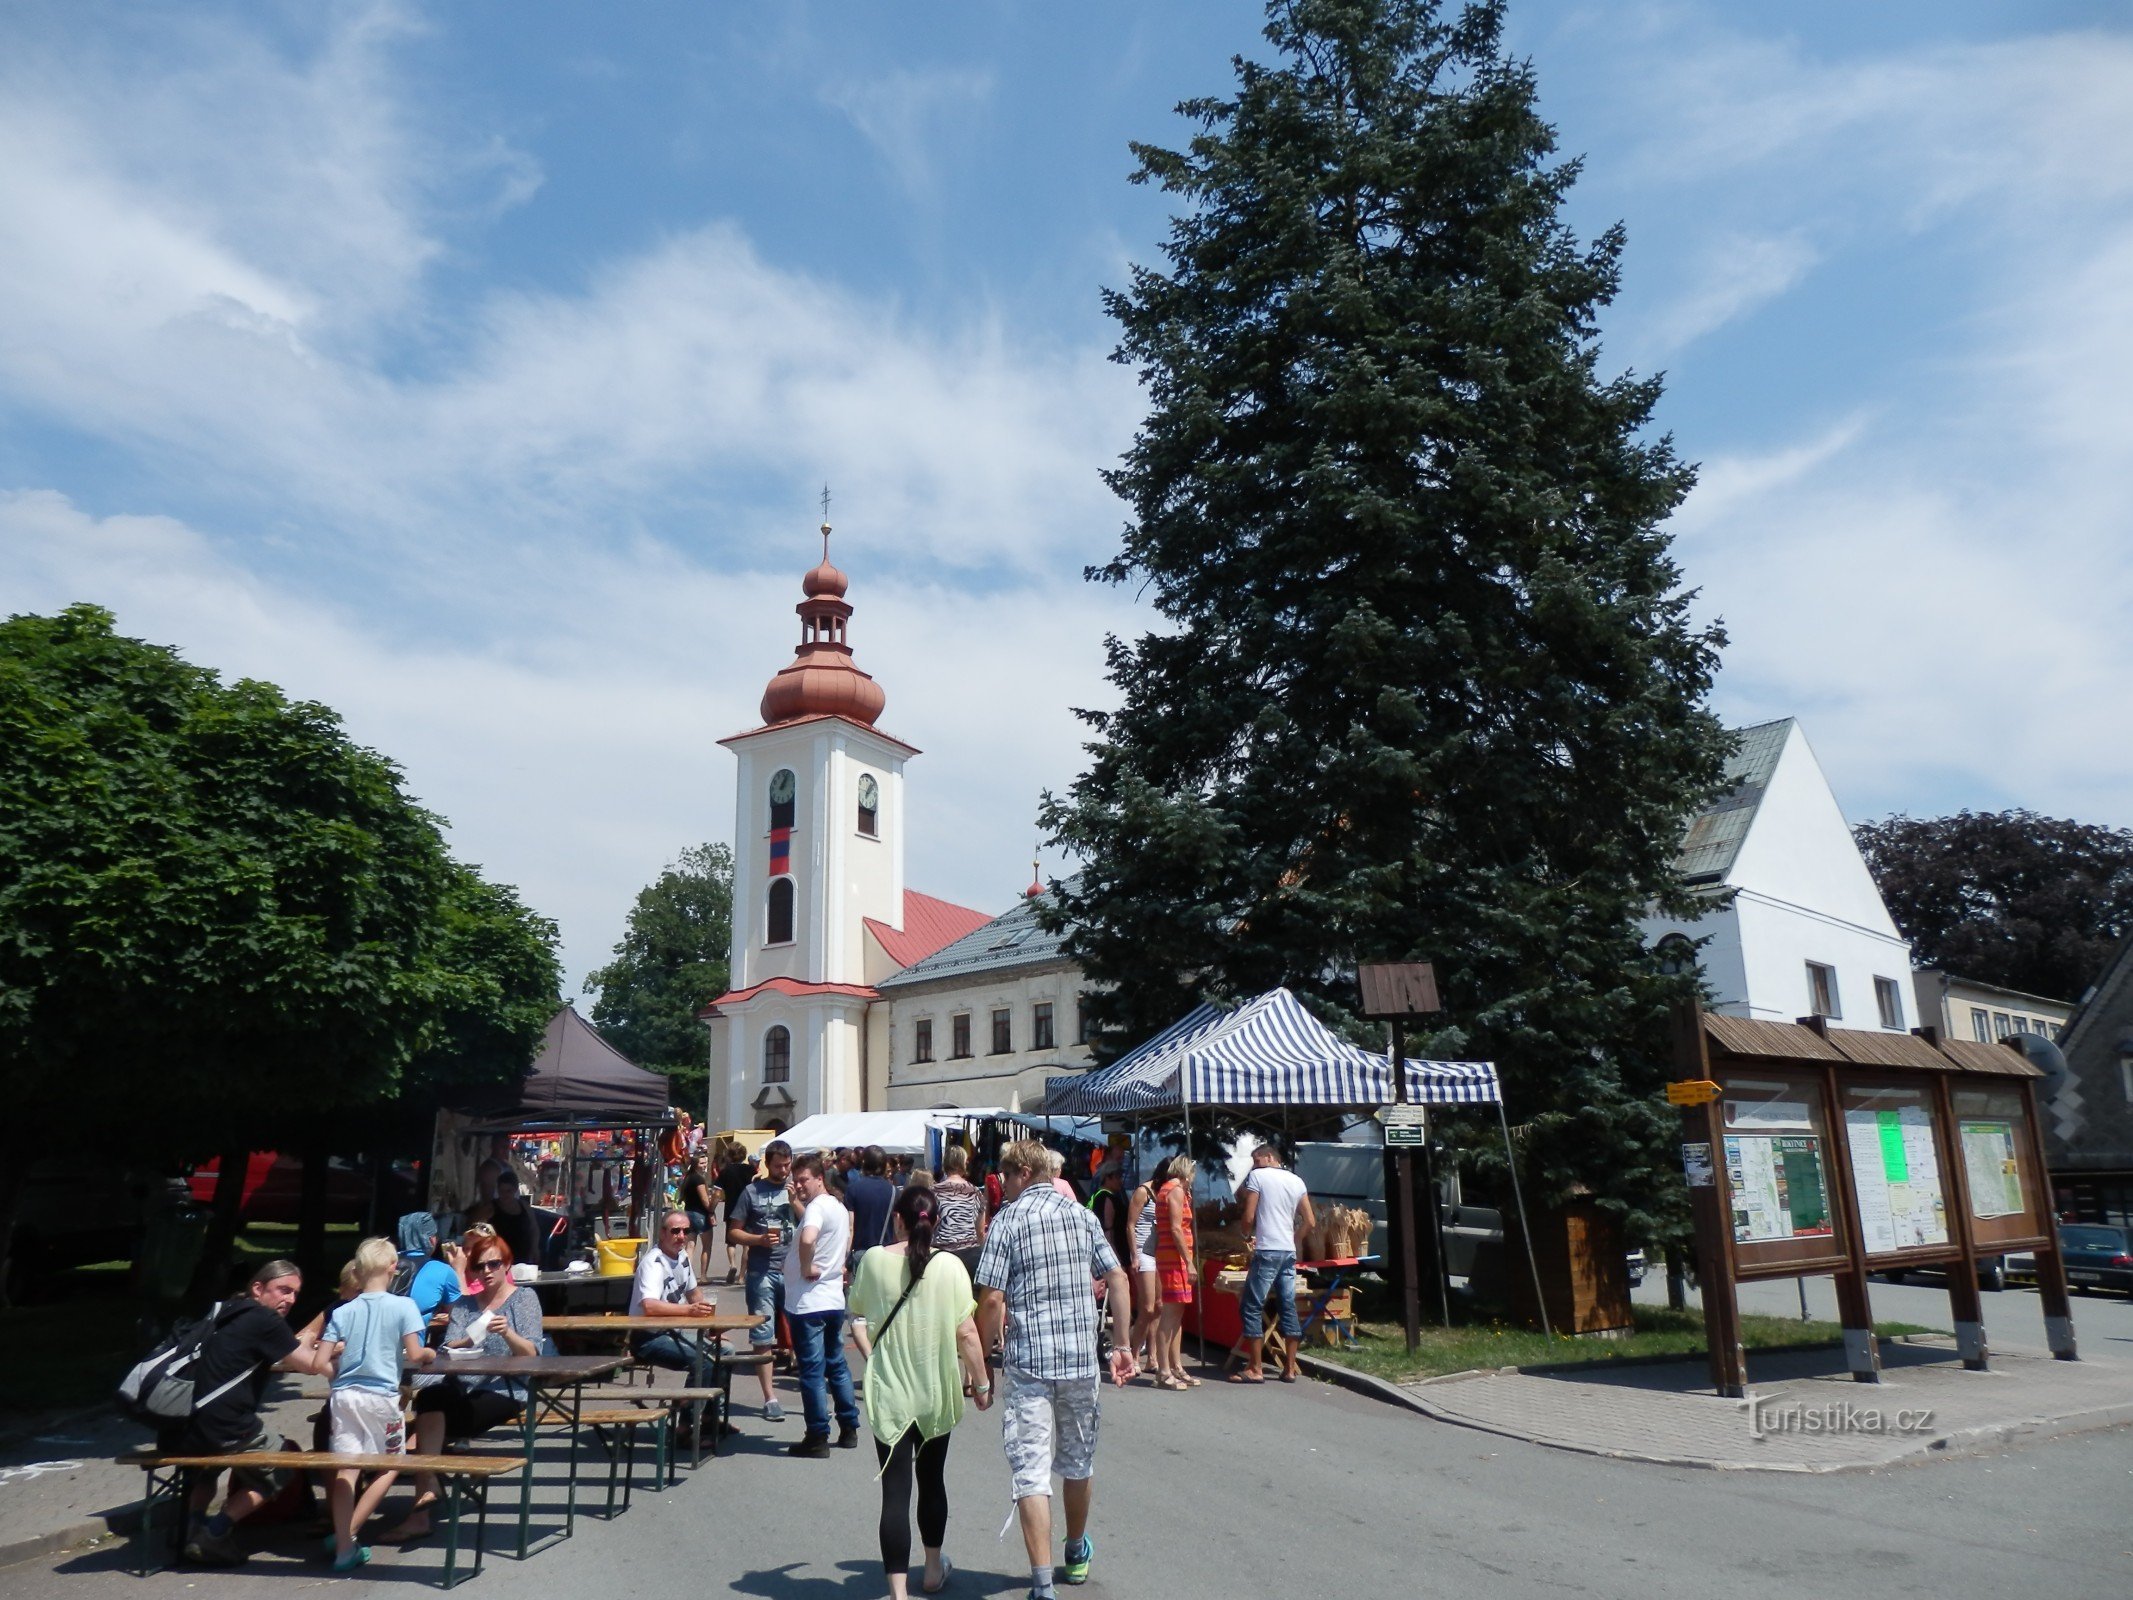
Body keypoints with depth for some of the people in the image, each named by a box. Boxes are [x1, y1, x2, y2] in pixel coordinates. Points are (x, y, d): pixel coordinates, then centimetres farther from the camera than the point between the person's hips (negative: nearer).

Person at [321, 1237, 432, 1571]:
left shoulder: (342, 1311, 4)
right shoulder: (403, 1306, -5)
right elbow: (414, 1356, -10)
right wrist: (430, 1354, 11)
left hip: (343, 1396, 3)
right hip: (381, 1397, -3)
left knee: (346, 1470, 4)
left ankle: (343, 1547, -1)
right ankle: (348, 1534, 11)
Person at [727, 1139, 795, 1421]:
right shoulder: (752, 1191, 5)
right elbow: (733, 1232, 6)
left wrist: (795, 1201, -11)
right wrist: (759, 1239, -10)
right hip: (762, 1272, -1)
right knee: (762, 1337, 2)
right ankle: (769, 1398, 10)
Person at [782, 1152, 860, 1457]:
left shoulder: (817, 1207, -17)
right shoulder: (839, 1207, 12)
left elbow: (807, 1239, -37)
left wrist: (806, 1267, -21)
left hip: (808, 1303, -9)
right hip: (834, 1298, 9)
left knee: (812, 1371, -1)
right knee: (837, 1365, 18)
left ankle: (817, 1438, 5)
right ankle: (849, 1429, 24)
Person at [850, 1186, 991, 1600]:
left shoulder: (873, 1261, -7)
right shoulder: (950, 1266, -11)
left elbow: (857, 1320, 3)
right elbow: (967, 1333, -10)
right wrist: (980, 1383, 0)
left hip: (888, 1393, -1)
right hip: (937, 1392, 1)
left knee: (895, 1489, 2)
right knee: (932, 1478, 21)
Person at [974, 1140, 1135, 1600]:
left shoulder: (1008, 1219, -7)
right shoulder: (1081, 1213, 7)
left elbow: (992, 1299, -12)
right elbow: (1117, 1278, 5)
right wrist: (1121, 1344, 11)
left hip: (1027, 1362, -5)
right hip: (1082, 1359, 5)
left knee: (1031, 1471, -1)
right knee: (1079, 1462, 21)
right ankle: (1077, 1554, 41)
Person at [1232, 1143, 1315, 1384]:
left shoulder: (1257, 1176, -4)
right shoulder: (1297, 1181, 13)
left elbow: (1248, 1217, -7)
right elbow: (1310, 1222, 12)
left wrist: (1247, 1235, 12)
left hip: (1267, 1250, -6)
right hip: (1289, 1252, 6)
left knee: (1253, 1308, -2)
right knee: (1289, 1307, 10)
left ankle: (1255, 1369, -3)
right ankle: (1289, 1369, 11)